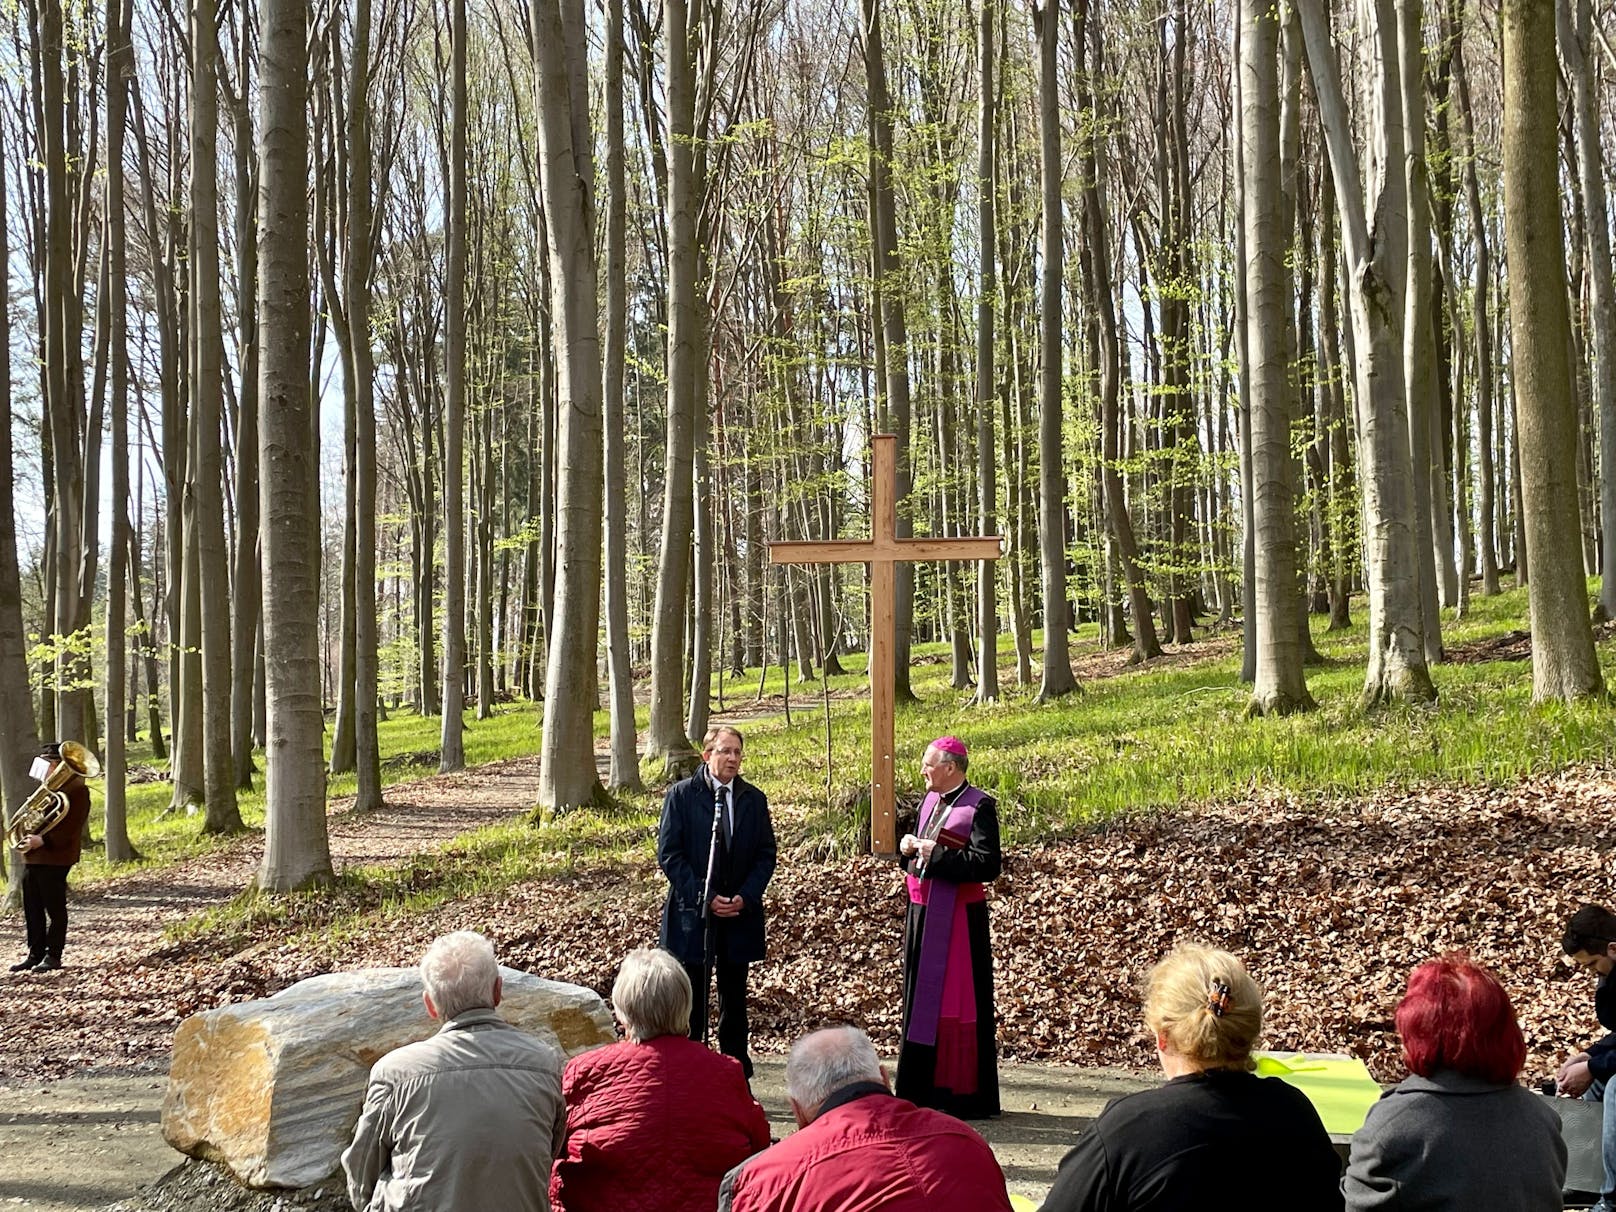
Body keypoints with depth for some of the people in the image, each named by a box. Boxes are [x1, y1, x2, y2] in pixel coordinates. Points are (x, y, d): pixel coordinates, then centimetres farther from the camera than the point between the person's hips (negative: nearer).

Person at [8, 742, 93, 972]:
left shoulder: (76, 790, -9)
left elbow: (71, 827, -17)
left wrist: (43, 840, -26)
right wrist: (26, 837, 7)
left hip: (55, 858, -9)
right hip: (32, 857, 9)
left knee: (55, 908, -1)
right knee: (32, 908, 10)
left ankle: (53, 956, 5)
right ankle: (35, 954, 18)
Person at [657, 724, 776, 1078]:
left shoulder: (754, 799, 5)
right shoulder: (681, 795, -4)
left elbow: (766, 854, 6)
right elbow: (668, 854, -7)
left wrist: (745, 897, -9)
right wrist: (702, 898, -15)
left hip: (739, 914, 3)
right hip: (692, 913, -3)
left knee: (734, 998, 11)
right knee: (690, 997, 3)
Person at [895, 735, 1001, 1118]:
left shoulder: (979, 806, -11)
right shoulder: (929, 801, 13)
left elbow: (988, 864, -19)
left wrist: (936, 854, -17)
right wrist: (908, 849, 1)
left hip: (958, 917, -8)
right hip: (922, 913, 8)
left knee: (955, 1002, -3)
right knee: (921, 998, 12)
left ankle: (966, 1095, 6)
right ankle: (925, 1090, 22)